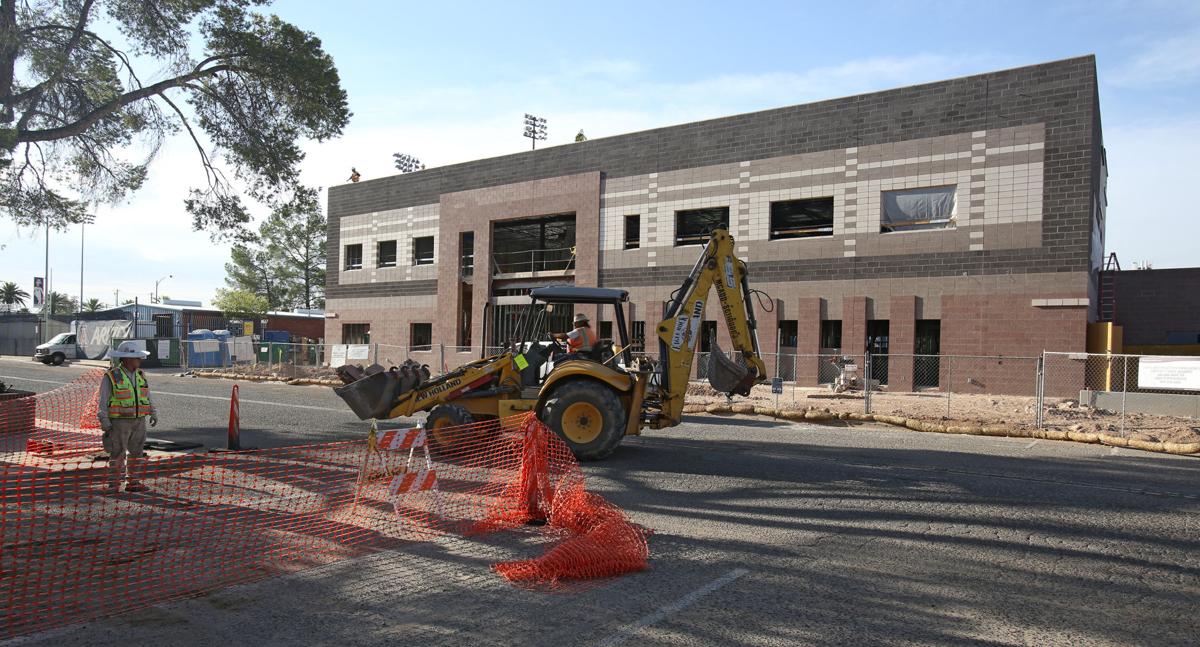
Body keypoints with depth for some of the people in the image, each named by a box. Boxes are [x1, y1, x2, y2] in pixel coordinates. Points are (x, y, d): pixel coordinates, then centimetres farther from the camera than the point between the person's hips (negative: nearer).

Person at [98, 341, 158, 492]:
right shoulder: (111, 377, -12)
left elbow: (146, 396, 11)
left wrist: (153, 414, 2)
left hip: (138, 422, 5)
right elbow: (103, 401, -10)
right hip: (119, 422, -5)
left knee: (136, 452, 6)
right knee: (118, 454, -3)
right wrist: (104, 422, -18)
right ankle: (113, 487, 6)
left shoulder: (140, 375, 5)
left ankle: (133, 483, 14)